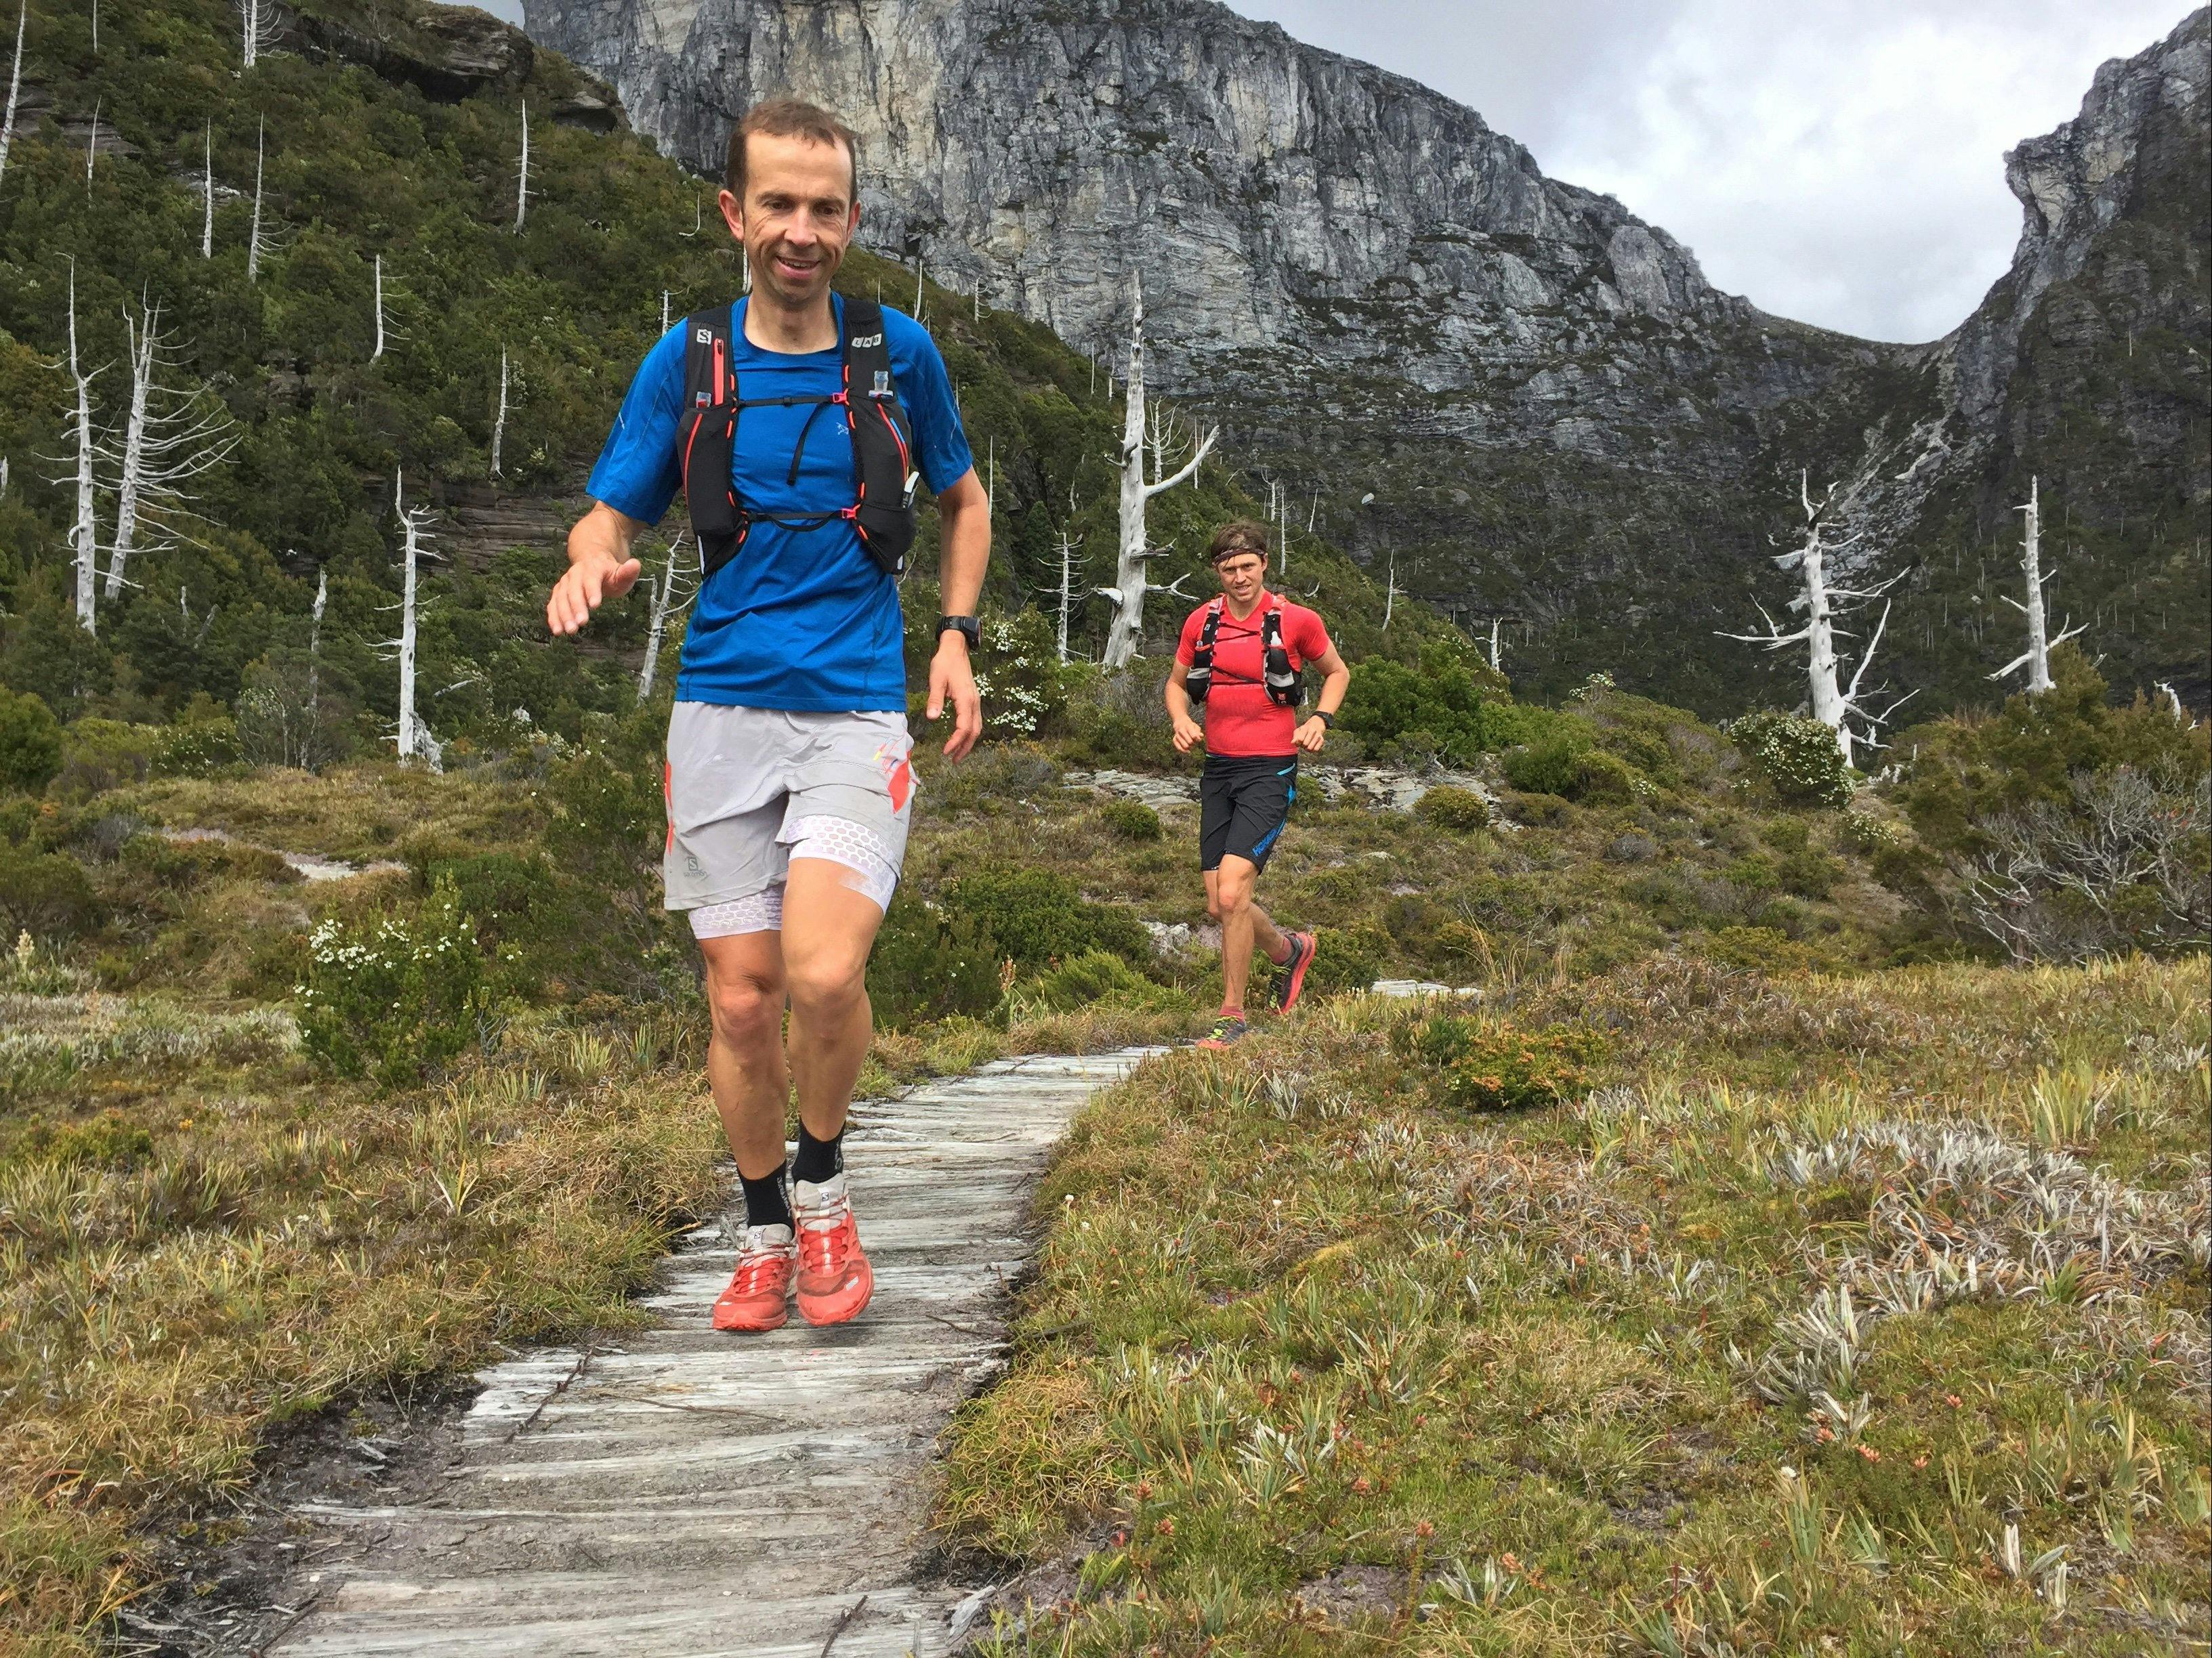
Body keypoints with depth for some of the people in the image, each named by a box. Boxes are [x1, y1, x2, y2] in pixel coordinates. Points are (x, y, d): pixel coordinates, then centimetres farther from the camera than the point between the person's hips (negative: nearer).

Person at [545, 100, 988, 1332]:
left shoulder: (898, 351, 5)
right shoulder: (686, 362, 6)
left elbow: (966, 499, 19)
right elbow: (613, 519, 9)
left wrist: (957, 639, 6)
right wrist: (593, 567, -16)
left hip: (858, 709, -2)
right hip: (723, 709, 2)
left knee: (824, 974, -21)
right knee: (743, 998, 4)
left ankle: (825, 1189, 8)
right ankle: (766, 1232, 26)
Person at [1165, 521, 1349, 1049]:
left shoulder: (1295, 620, -5)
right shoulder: (1201, 622, 5)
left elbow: (1338, 672, 11)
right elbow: (1177, 682, 17)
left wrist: (1320, 719, -6)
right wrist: (1181, 720, -3)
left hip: (1270, 770, -5)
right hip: (1218, 768, 5)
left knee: (1232, 891, -19)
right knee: (1219, 905, 7)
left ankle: (1233, 1015, -4)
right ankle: (1290, 950, 37)